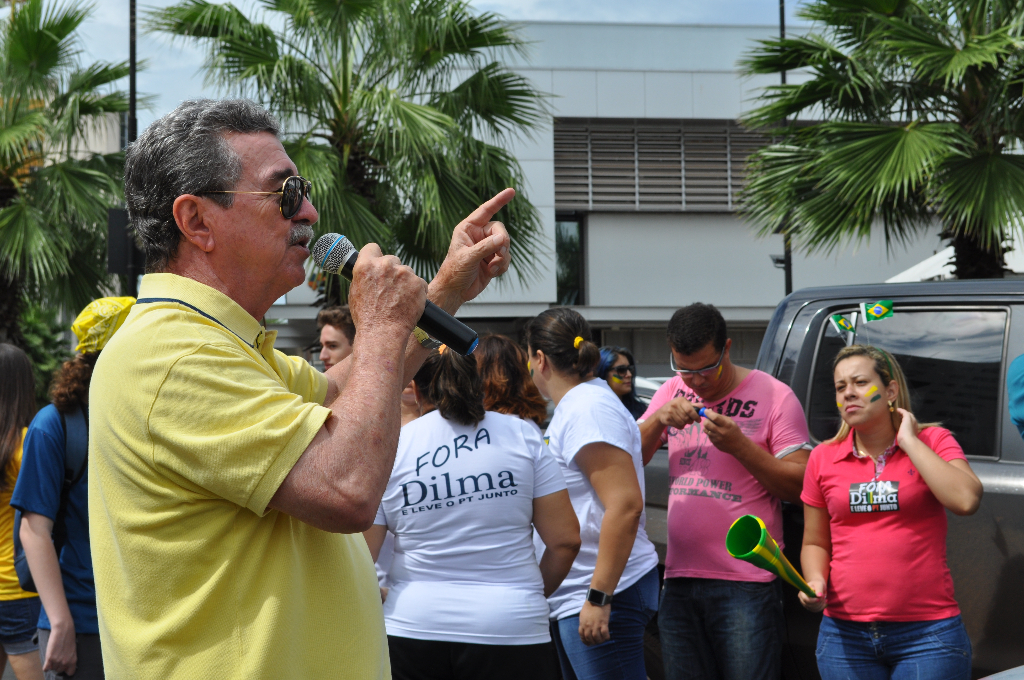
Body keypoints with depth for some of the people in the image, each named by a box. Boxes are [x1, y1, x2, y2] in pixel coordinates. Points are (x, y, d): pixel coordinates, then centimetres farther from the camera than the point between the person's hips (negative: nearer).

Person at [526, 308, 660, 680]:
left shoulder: (588, 409, -15)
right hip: (573, 595, 11)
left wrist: (599, 599, -25)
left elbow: (625, 505, -24)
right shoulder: (576, 406, 17)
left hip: (603, 593, -11)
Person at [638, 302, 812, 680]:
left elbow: (799, 486, -6)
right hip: (680, 580, 5)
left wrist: (739, 446, -16)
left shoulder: (773, 396, -2)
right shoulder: (673, 391, 13)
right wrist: (657, 419, -8)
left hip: (747, 584, -5)